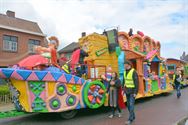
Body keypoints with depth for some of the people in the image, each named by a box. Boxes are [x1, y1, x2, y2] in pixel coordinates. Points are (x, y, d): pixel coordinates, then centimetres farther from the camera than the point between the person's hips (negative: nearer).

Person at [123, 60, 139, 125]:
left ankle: (130, 119, -2)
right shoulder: (125, 72, 6)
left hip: (132, 91, -7)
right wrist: (123, 89, 10)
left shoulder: (134, 72, -17)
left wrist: (135, 92, -20)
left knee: (131, 104, -8)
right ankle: (133, 116, 27)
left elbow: (137, 83, -18)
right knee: (128, 104, 11)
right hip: (127, 91, 7)